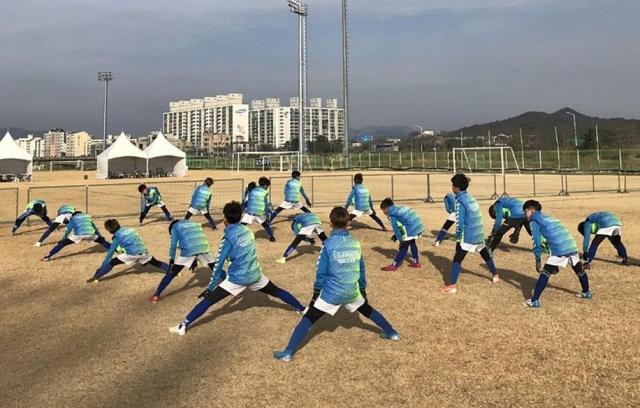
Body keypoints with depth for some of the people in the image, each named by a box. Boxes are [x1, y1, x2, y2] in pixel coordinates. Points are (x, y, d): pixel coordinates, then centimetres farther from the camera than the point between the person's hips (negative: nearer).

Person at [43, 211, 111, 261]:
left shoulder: (74, 218, 22)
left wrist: (62, 240, 22)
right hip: (90, 234, 2)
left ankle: (48, 256, 2)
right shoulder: (88, 217, 30)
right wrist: (101, 236, 44)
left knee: (62, 243, 9)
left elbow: (68, 230, 16)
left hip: (79, 235, -2)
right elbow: (95, 227, 35)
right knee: (102, 240, 24)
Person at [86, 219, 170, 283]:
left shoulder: (117, 236, 4)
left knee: (112, 262, 6)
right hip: (143, 251, 5)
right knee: (156, 263, 23)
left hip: (132, 254, -5)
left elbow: (110, 252, 5)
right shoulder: (129, 229, 20)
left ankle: (96, 277, -1)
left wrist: (102, 266, 10)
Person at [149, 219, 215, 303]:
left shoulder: (175, 227, 21)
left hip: (189, 250, -3)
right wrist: (195, 260, 38)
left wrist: (171, 262, 13)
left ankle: (156, 295, 7)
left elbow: (173, 245, 13)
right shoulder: (195, 224, 34)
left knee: (171, 273, 7)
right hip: (204, 248, 3)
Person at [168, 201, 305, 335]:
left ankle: (183, 325, -6)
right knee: (277, 292, 23)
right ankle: (303, 309, 32)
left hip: (237, 278, -5)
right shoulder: (247, 231, 6)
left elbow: (219, 264, -10)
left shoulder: (228, 237, -12)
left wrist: (211, 287, -2)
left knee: (209, 300, -2)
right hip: (255, 275, 5)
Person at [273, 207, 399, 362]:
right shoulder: (355, 243, 1)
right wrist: (362, 289, 23)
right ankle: (392, 332, 40)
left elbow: (321, 271, -9)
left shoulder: (329, 244, -12)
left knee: (308, 318, 1)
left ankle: (288, 352, -5)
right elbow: (362, 269, 10)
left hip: (331, 292, -4)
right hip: (352, 291, 4)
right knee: (367, 310, 30)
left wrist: (316, 292, 3)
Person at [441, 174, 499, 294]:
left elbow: (460, 223, -16)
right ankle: (495, 275, 42)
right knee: (485, 254, 26)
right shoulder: (471, 198, 10)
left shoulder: (460, 201, -14)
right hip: (479, 233, 8)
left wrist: (458, 237, -1)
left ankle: (453, 285, -12)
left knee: (457, 259, -6)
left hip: (468, 236, -8)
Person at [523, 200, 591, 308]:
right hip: (571, 246, 8)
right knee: (579, 270, 28)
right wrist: (555, 264, 32)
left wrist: (538, 260, 6)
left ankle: (534, 301, -8)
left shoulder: (534, 221, 6)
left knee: (545, 273, -4)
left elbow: (537, 242, -1)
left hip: (560, 250, -8)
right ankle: (586, 292, 49)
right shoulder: (547, 218, 30)